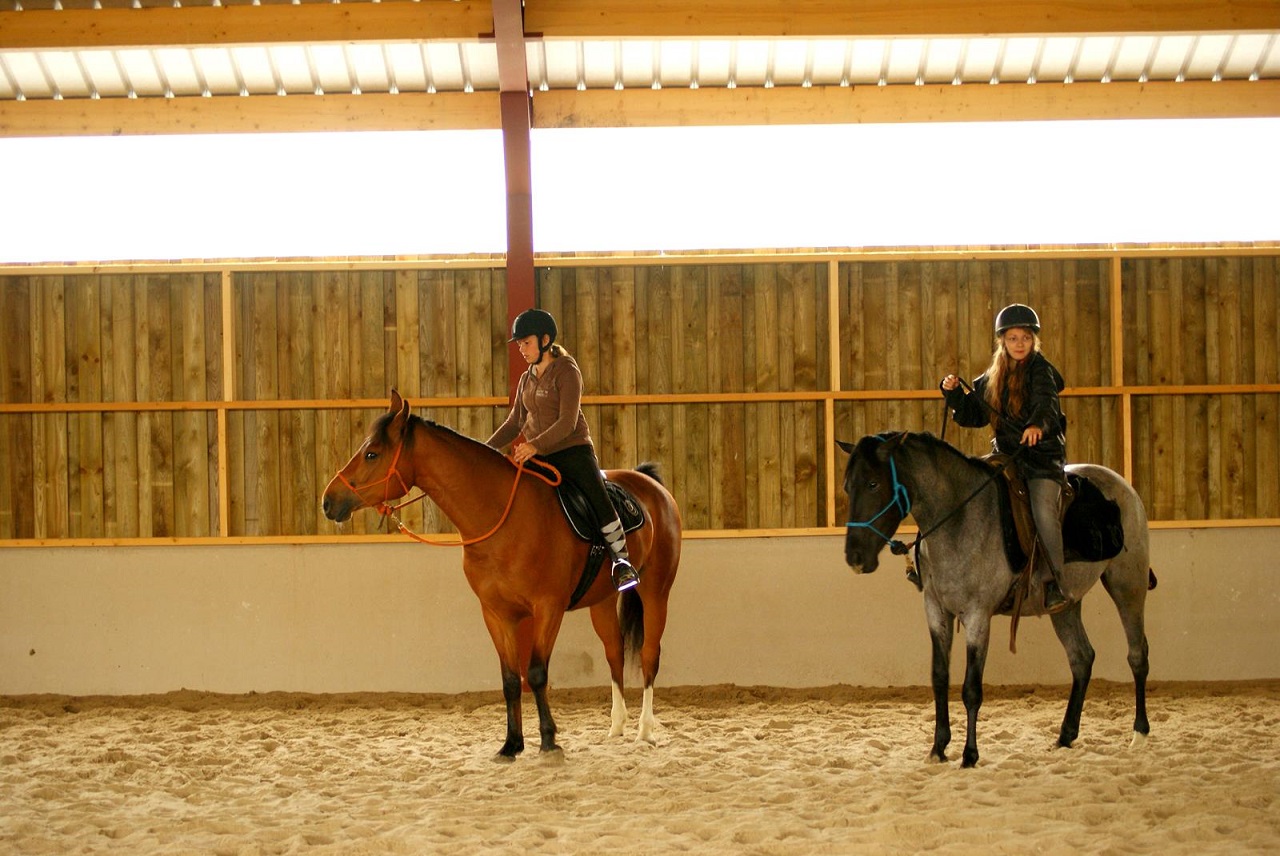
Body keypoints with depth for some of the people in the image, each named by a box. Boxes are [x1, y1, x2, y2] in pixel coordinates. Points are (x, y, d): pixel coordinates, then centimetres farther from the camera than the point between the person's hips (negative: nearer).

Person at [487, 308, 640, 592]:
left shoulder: (567, 372, -9)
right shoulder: (527, 379, 13)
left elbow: (567, 422, -18)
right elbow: (516, 422, 20)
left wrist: (535, 446, -31)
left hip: (572, 450, -7)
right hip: (538, 457, 7)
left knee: (598, 498, -25)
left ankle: (621, 561, -17)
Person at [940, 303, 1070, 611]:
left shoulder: (1041, 370, -3)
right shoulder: (991, 379, 15)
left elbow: (1045, 401, -23)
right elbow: (972, 416, 20)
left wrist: (1037, 424, -45)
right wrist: (953, 393, 2)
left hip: (1043, 454, -6)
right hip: (1006, 455, 6)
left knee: (1043, 511, -26)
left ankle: (1053, 581, -19)